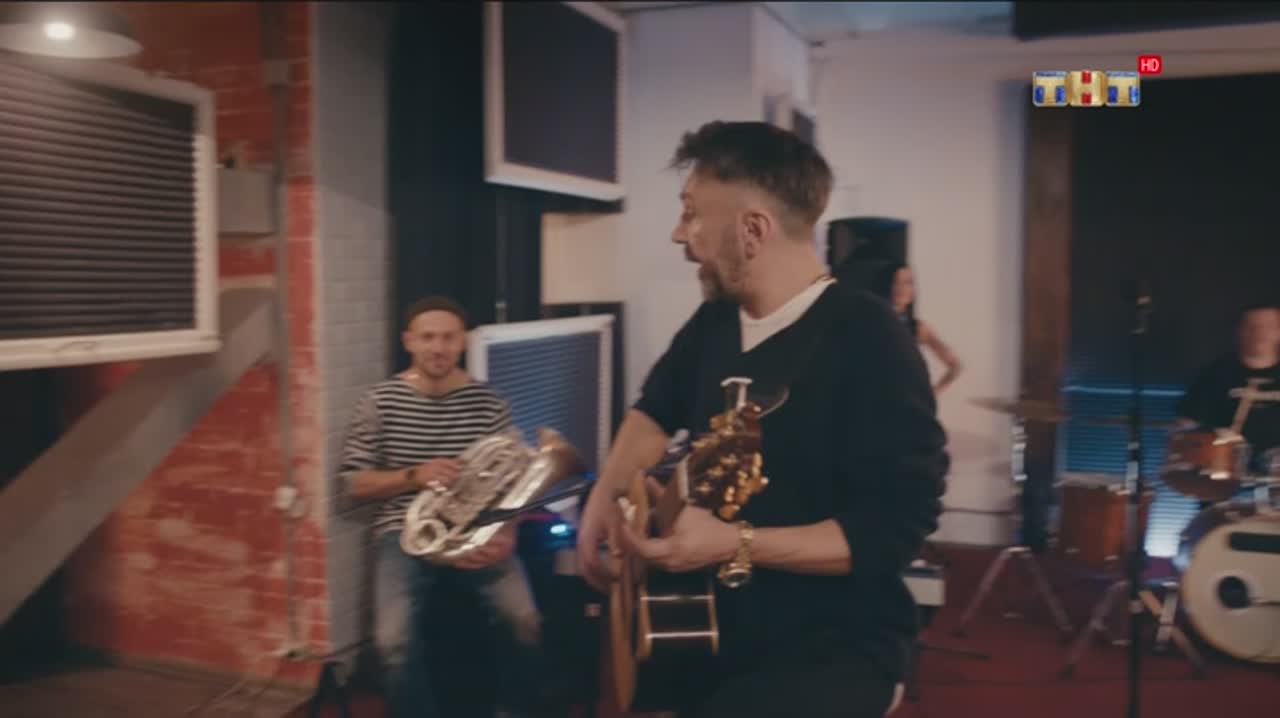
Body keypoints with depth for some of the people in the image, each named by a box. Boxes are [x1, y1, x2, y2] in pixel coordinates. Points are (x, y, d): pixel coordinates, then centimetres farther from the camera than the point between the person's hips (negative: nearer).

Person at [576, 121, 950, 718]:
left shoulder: (866, 339, -20)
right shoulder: (715, 320, 4)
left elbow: (898, 526, -22)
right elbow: (656, 408, 22)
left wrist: (738, 544, -27)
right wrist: (607, 496, 5)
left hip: (835, 644, -7)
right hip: (721, 619, 7)